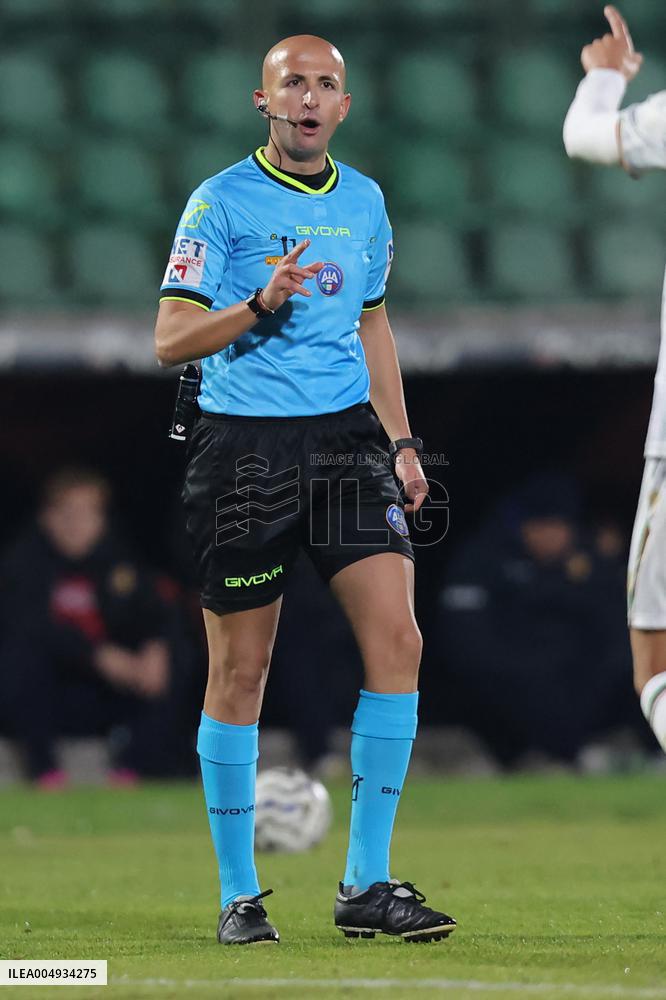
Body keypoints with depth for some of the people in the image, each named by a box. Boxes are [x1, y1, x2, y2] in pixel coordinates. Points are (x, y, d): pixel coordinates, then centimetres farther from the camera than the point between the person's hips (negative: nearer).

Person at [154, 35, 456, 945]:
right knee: (240, 669, 1)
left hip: (346, 440, 4)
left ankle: (367, 885, -3)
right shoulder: (221, 202, -4)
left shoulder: (364, 202, 13)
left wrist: (402, 442, 17)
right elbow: (170, 340, -8)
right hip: (243, 449, -4)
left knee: (397, 640, -10)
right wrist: (260, 304, -23)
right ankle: (239, 895, 12)